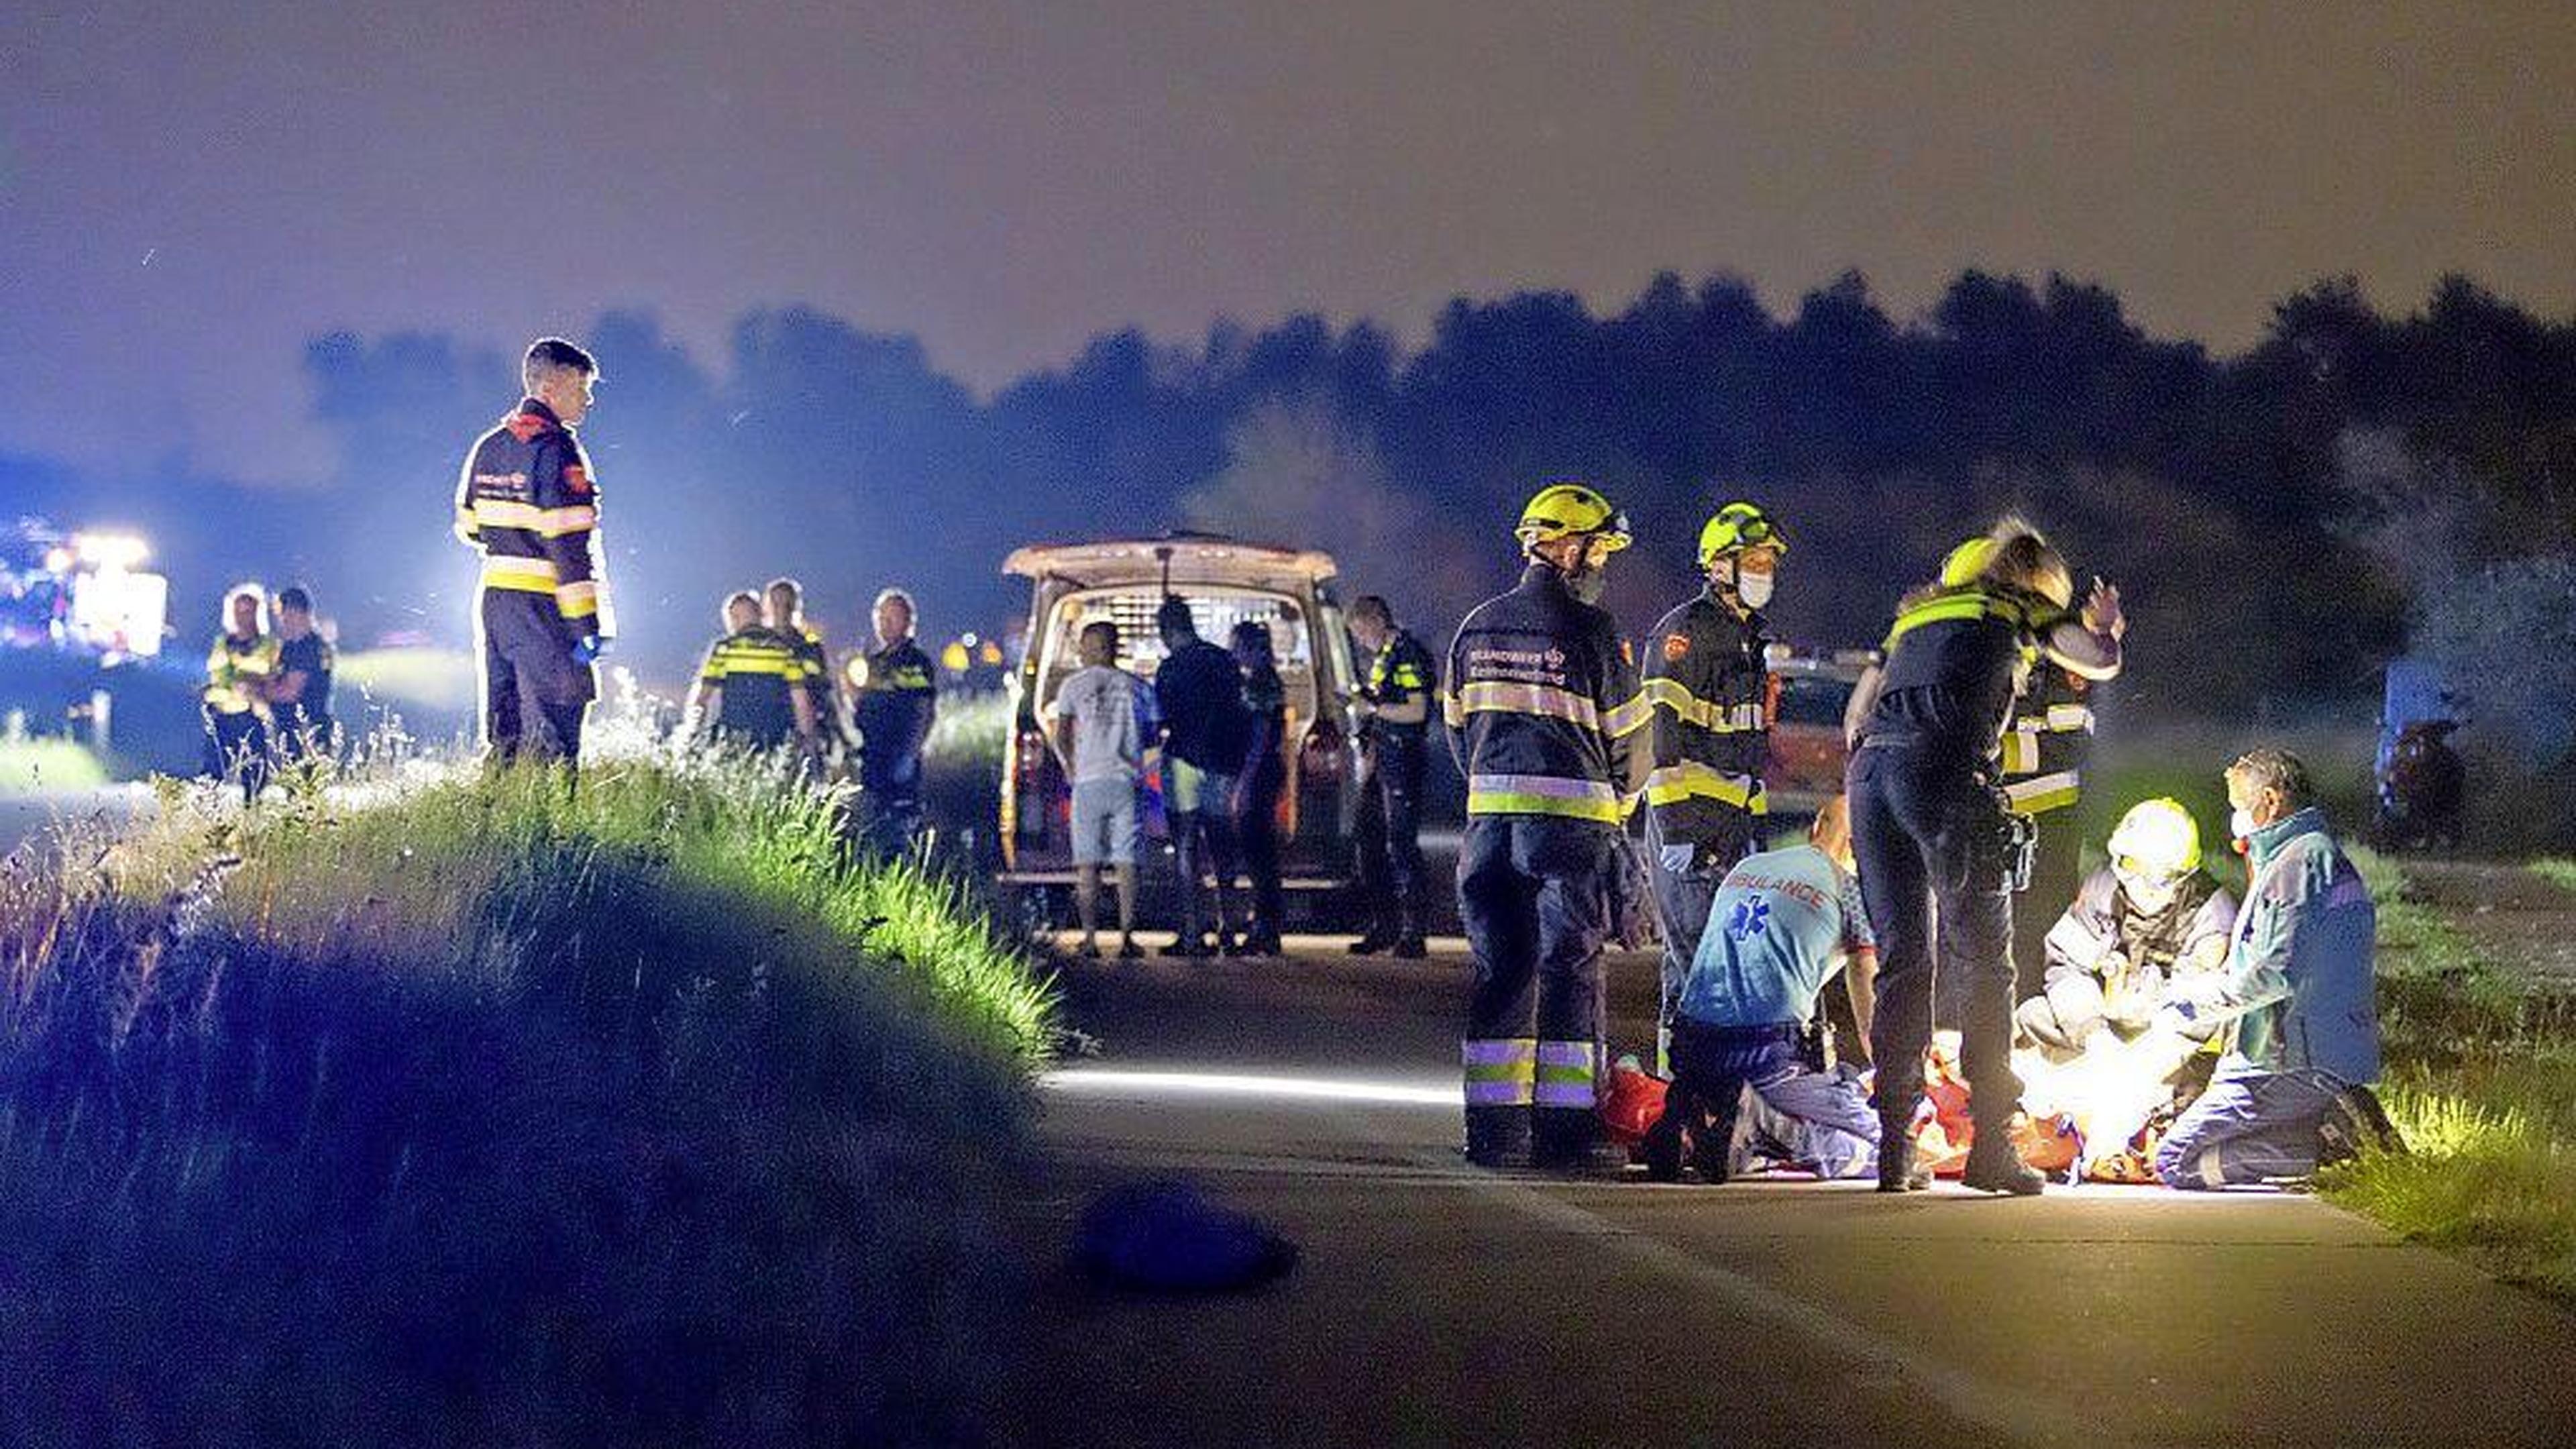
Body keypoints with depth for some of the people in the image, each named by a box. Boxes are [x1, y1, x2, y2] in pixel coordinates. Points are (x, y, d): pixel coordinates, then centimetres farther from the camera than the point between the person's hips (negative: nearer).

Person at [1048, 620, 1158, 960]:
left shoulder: (1074, 685, 3)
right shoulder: (1135, 687, 8)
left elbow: (1061, 736, 0)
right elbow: (1151, 736, 11)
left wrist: (1070, 768, 11)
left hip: (1089, 781, -1)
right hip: (1127, 779, 1)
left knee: (1088, 864, 2)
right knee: (1125, 861, 3)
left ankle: (1090, 938, -3)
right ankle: (1127, 937, -2)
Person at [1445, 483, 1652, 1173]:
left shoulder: (1478, 628, 11)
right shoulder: (1588, 631, -7)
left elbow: (1457, 726, 16)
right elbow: (1629, 734, -1)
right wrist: (1618, 798, 17)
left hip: (1491, 822, 5)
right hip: (1571, 825, -5)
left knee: (1499, 971, 9)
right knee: (1569, 974, 0)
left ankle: (1494, 1132, 8)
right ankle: (1565, 1133, 0)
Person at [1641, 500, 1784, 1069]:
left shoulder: (1750, 637, 20)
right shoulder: (1687, 630, -9)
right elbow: (1666, 735, -16)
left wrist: (1758, 823, 23)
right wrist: (1677, 827, -22)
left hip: (1736, 817, 9)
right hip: (1690, 813, -9)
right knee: (1696, 951, -11)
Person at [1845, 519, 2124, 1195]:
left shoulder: (1917, 615, 32)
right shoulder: (2021, 609, 17)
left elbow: (1860, 708, 27)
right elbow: (2102, 662, 14)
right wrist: (2105, 627, 35)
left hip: (1870, 767, 5)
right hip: (1944, 771, -5)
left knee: (1902, 962, 9)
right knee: (1982, 961, -1)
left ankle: (1894, 1152, 6)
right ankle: (1991, 1148, -6)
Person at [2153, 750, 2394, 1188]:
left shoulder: (2300, 862, -13)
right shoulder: (2327, 857, 20)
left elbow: (2278, 974, -21)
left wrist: (2199, 1006, -7)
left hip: (2295, 1064, -10)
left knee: (2177, 1161, -11)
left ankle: (2328, 1142, -14)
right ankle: (2335, 1125, 3)